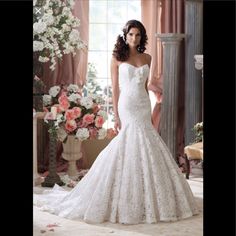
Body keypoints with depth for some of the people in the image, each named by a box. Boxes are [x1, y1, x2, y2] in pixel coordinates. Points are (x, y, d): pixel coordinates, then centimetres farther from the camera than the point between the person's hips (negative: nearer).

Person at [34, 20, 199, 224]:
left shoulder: (147, 58, 10)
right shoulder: (117, 58, -2)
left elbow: (145, 86, 15)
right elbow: (115, 88, -4)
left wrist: (149, 113, 12)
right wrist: (117, 117, -10)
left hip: (144, 108, 5)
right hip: (126, 108, -5)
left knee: (146, 154, 5)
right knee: (126, 153, -5)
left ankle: (147, 202, 16)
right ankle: (124, 204, 6)